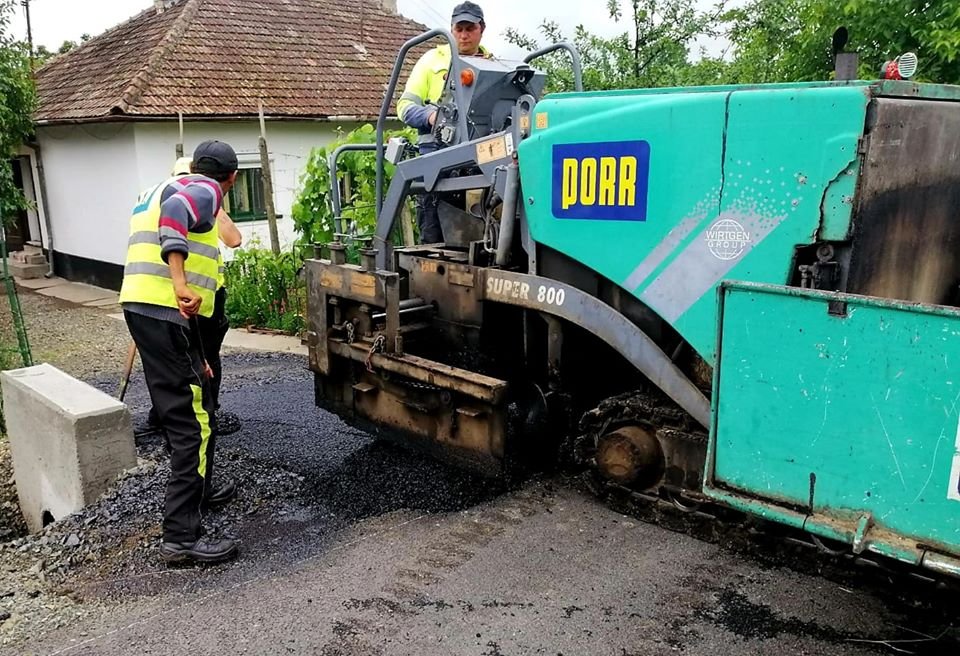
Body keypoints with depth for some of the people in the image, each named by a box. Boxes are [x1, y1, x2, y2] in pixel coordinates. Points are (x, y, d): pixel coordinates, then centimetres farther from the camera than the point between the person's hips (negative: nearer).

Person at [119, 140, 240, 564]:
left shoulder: (165, 188, 26)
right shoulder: (206, 191, -3)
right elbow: (175, 213, -27)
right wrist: (181, 282, -36)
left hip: (142, 304, 10)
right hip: (166, 310, -10)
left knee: (189, 407, 23)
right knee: (193, 421, -10)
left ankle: (198, 489, 39)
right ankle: (181, 536, -10)